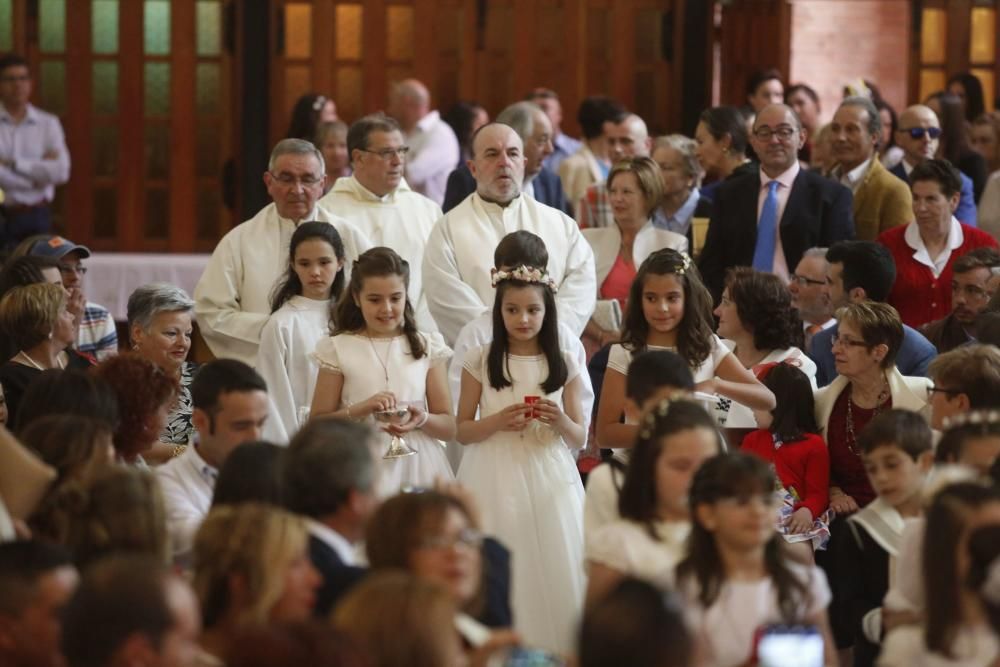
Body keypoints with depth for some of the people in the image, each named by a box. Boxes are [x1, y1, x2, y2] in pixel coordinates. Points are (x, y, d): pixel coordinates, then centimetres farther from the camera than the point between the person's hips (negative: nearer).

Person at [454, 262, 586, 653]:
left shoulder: (564, 367, 4)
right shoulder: (480, 362, 0)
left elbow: (579, 440, 7)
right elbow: (462, 432, 2)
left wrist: (560, 421, -14)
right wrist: (497, 422, -16)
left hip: (549, 481, 1)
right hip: (496, 482, -1)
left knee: (553, 573, -2)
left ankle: (554, 655, 8)